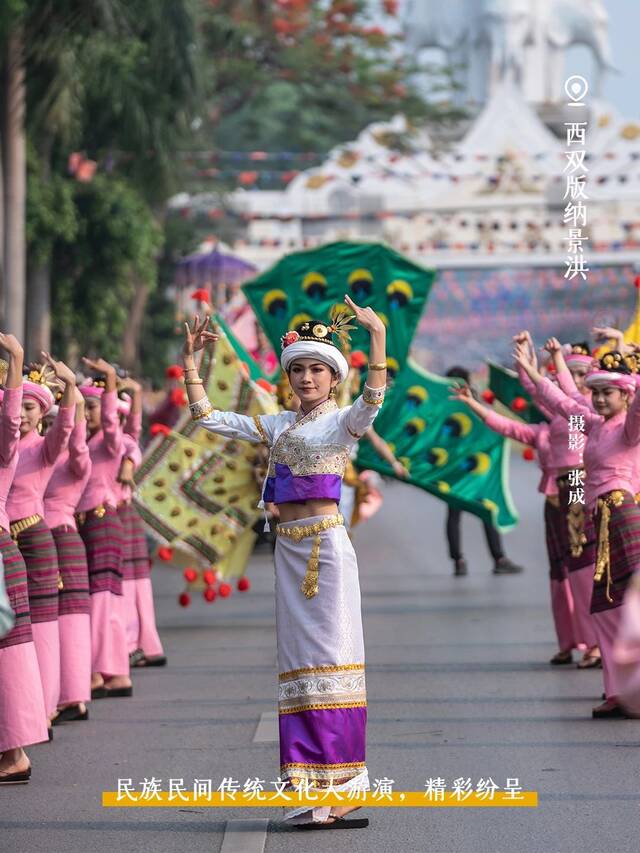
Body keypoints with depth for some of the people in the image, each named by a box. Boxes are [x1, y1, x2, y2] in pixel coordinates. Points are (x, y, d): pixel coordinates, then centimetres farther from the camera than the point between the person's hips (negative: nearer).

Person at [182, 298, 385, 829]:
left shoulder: (343, 422, 0)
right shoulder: (276, 426, 16)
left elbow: (372, 400, -22)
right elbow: (207, 417, 16)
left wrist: (378, 337, -32)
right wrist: (191, 361, 9)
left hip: (326, 542, -6)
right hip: (290, 546, 6)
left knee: (331, 653, -6)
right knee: (298, 660, 5)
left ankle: (341, 779, -3)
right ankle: (309, 786, 8)